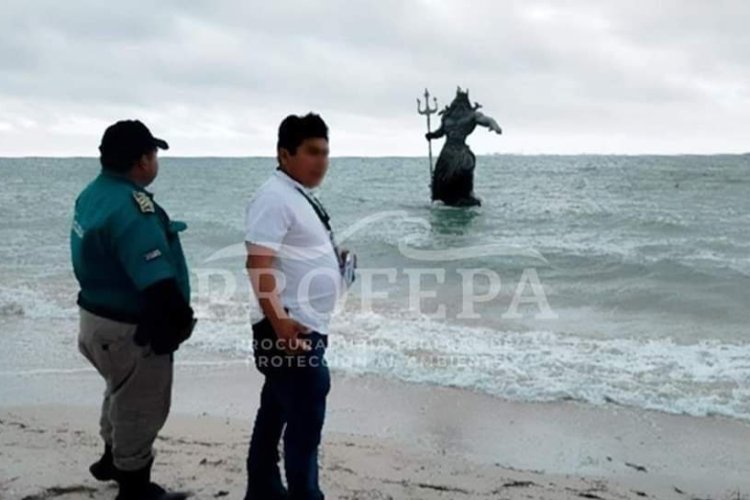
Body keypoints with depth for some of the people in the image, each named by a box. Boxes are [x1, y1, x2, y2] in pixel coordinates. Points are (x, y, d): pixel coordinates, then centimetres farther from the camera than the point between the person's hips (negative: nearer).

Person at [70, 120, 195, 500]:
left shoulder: (93, 193, 4)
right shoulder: (130, 207, -27)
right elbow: (157, 281, -32)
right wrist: (181, 320, -20)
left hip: (99, 315, 10)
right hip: (129, 328, -10)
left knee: (123, 394, 30)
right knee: (141, 407, 9)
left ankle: (113, 460, 50)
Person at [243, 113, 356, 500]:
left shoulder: (301, 196, 14)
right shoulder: (275, 197, -16)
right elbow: (258, 265, -24)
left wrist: (335, 259, 10)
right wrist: (281, 326, -29)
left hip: (306, 329, 10)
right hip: (290, 330, -10)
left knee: (276, 413, 18)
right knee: (305, 423, -4)